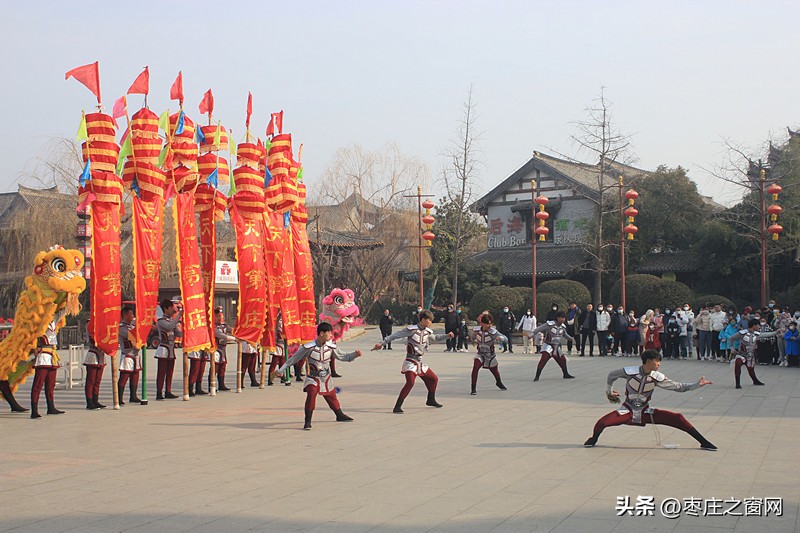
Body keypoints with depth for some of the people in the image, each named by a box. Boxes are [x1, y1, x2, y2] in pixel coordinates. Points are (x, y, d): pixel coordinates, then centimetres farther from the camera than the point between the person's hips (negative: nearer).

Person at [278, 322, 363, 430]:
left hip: (326, 377, 4)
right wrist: (281, 370, -6)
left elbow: (341, 356, 6)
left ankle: (340, 415, 43)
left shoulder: (331, 347, -6)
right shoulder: (308, 347, -18)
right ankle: (308, 421, -19)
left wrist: (355, 354, -8)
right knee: (311, 393, -27)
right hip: (313, 377, -4)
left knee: (332, 396, 16)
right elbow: (294, 359, -10)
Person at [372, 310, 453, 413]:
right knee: (410, 382, -26)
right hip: (410, 362, -8)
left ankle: (431, 400, 38)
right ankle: (397, 407, -21)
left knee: (434, 379, 16)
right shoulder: (412, 329, -18)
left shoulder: (428, 331, 6)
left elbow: (434, 338, 29)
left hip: (420, 362, 8)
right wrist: (382, 344, -20)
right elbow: (395, 335, -16)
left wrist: (447, 336, 17)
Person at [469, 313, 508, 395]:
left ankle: (499, 382, 56)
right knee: (475, 367, -26)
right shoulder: (476, 330, -13)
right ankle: (473, 389, -19)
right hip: (480, 354, 0)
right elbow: (473, 337, 13)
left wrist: (500, 338, -52)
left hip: (490, 355, 0)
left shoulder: (493, 331, -24)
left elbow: (504, 338, -34)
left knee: (495, 371, 20)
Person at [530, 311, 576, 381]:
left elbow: (564, 334, 23)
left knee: (562, 360, 14)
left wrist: (570, 338, 11)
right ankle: (537, 376, -23)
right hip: (548, 345, -7)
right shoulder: (550, 324, -19)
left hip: (557, 347, 7)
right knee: (543, 359, -25)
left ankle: (566, 375, 37)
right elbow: (539, 328, -18)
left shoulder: (563, 327, 2)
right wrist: (532, 334, -29)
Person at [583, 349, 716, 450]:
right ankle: (593, 439, 7)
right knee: (602, 423, -29)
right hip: (627, 411, -2)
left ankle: (703, 442, -3)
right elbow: (611, 375, -2)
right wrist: (609, 392, 11)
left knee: (677, 418, -14)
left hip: (645, 412, 2)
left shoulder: (657, 377, -11)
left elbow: (679, 387, -8)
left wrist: (698, 384, -18)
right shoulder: (630, 372, -20)